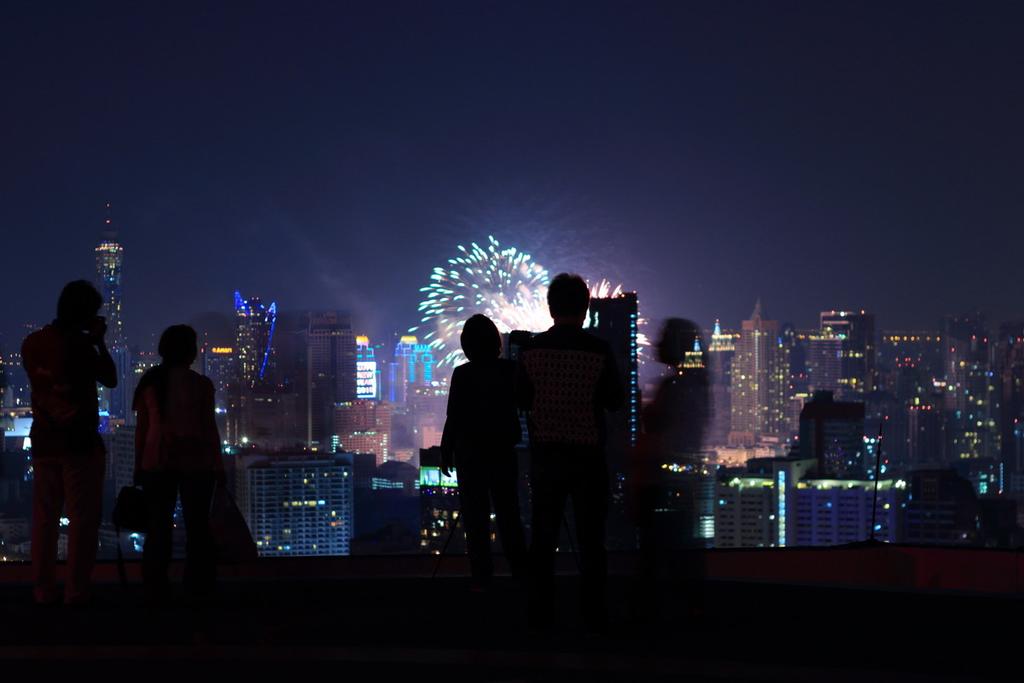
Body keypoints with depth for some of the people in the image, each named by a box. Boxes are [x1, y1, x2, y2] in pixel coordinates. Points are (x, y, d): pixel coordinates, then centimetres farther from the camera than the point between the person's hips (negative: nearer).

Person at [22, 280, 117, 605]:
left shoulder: (32, 343, 4)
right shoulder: (79, 346, -14)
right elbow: (110, 379, -3)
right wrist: (99, 342, 4)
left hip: (44, 441, 6)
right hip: (79, 442, -6)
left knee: (44, 517, 8)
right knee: (83, 518, -1)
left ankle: (44, 589, 8)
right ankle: (76, 590, -3)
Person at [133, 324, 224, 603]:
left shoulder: (149, 382, 2)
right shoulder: (201, 384, -7)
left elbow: (141, 427, 3)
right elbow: (209, 427, -6)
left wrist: (138, 464, 9)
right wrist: (218, 465, 0)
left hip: (157, 461, 2)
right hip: (195, 461, -2)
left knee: (158, 527, 5)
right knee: (197, 525, 7)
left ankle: (155, 588, 2)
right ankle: (198, 586, 8)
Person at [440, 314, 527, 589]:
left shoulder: (462, 374, -11)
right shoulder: (510, 370, -4)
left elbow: (454, 417, -10)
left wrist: (446, 452, -1)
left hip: (471, 450, -3)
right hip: (503, 449, 3)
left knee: (476, 514, 1)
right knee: (508, 510, 12)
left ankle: (482, 576, -2)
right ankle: (520, 570, 10)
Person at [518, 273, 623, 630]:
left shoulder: (531, 350, -5)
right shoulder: (599, 351, -11)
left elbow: (522, 400, 4)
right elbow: (615, 401, -1)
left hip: (545, 453, 2)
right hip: (588, 454, -2)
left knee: (543, 536, 8)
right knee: (591, 539, 5)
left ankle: (540, 614, 8)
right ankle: (593, 614, 4)